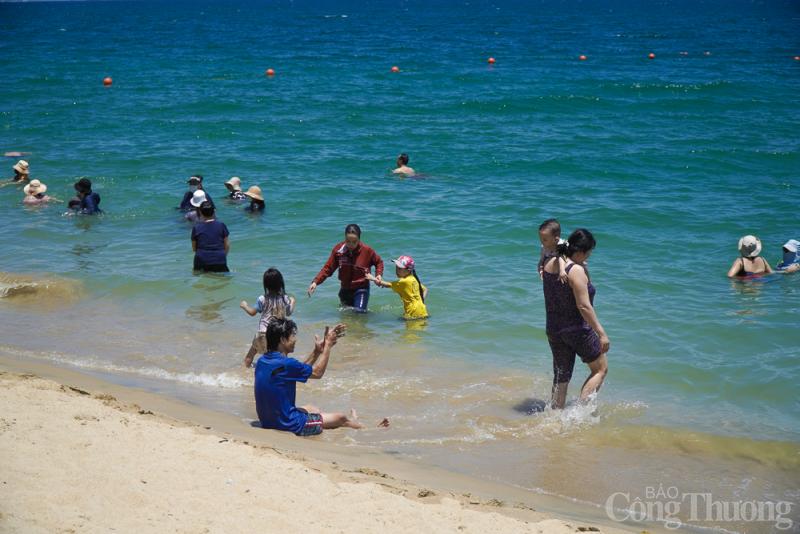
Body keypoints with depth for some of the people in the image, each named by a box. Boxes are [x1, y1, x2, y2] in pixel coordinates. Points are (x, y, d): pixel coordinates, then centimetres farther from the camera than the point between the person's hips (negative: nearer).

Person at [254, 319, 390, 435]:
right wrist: (328, 344, 1)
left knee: (310, 408, 33)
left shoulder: (261, 361, 1)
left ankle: (353, 422, 55)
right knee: (341, 418, 9)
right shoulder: (285, 364, -26)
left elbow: (298, 370, 14)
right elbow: (317, 373, -8)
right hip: (290, 426, -9)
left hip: (267, 422, 9)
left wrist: (317, 351, 9)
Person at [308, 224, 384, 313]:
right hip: (345, 290, 3)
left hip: (361, 289, -3)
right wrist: (315, 282, -16)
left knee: (359, 312, -19)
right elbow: (328, 268, -4)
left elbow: (379, 262, 7)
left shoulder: (367, 251, -12)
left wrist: (379, 274, -13)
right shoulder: (338, 249, -9)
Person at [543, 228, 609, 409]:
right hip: (578, 330, -7)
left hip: (553, 329, 7)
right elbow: (584, 307, -24)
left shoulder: (549, 263, 1)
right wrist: (601, 334, -20)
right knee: (600, 370, 12)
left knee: (561, 377, 17)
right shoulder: (577, 271, -22)